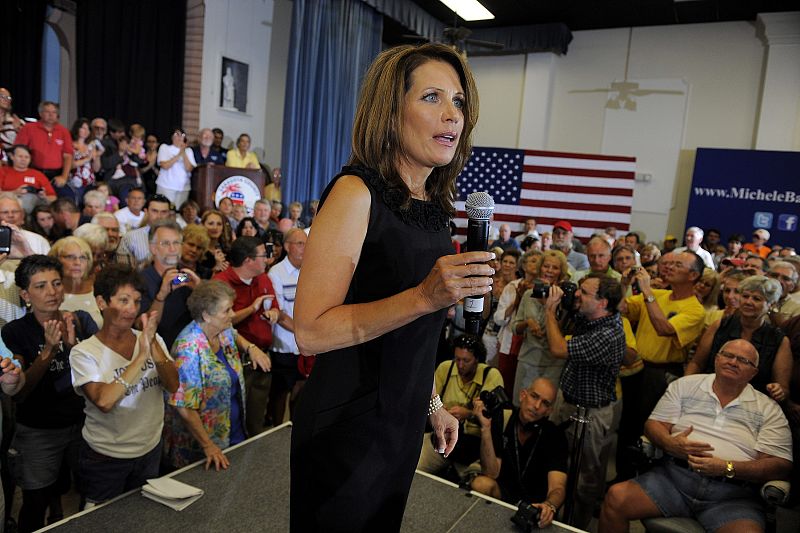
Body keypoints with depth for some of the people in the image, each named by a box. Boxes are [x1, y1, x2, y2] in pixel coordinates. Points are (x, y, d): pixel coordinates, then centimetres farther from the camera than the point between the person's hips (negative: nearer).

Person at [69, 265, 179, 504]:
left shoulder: (153, 339, -4)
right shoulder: (84, 352, -15)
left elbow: (173, 386, -15)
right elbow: (104, 401, -28)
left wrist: (153, 346, -27)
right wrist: (142, 356, -32)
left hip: (150, 449, 4)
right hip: (105, 457, -4)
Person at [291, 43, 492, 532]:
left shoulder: (434, 206, 4)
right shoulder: (357, 192, -18)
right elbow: (310, 331, -25)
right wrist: (424, 297, -31)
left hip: (404, 423, 7)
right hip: (345, 429, -7)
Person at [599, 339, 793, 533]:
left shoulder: (768, 409, 10)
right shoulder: (685, 385, 14)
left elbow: (781, 466, 2)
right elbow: (654, 424, 12)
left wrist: (726, 468, -14)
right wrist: (670, 443, -12)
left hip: (733, 494, -1)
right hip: (675, 475, 2)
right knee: (616, 497, -23)